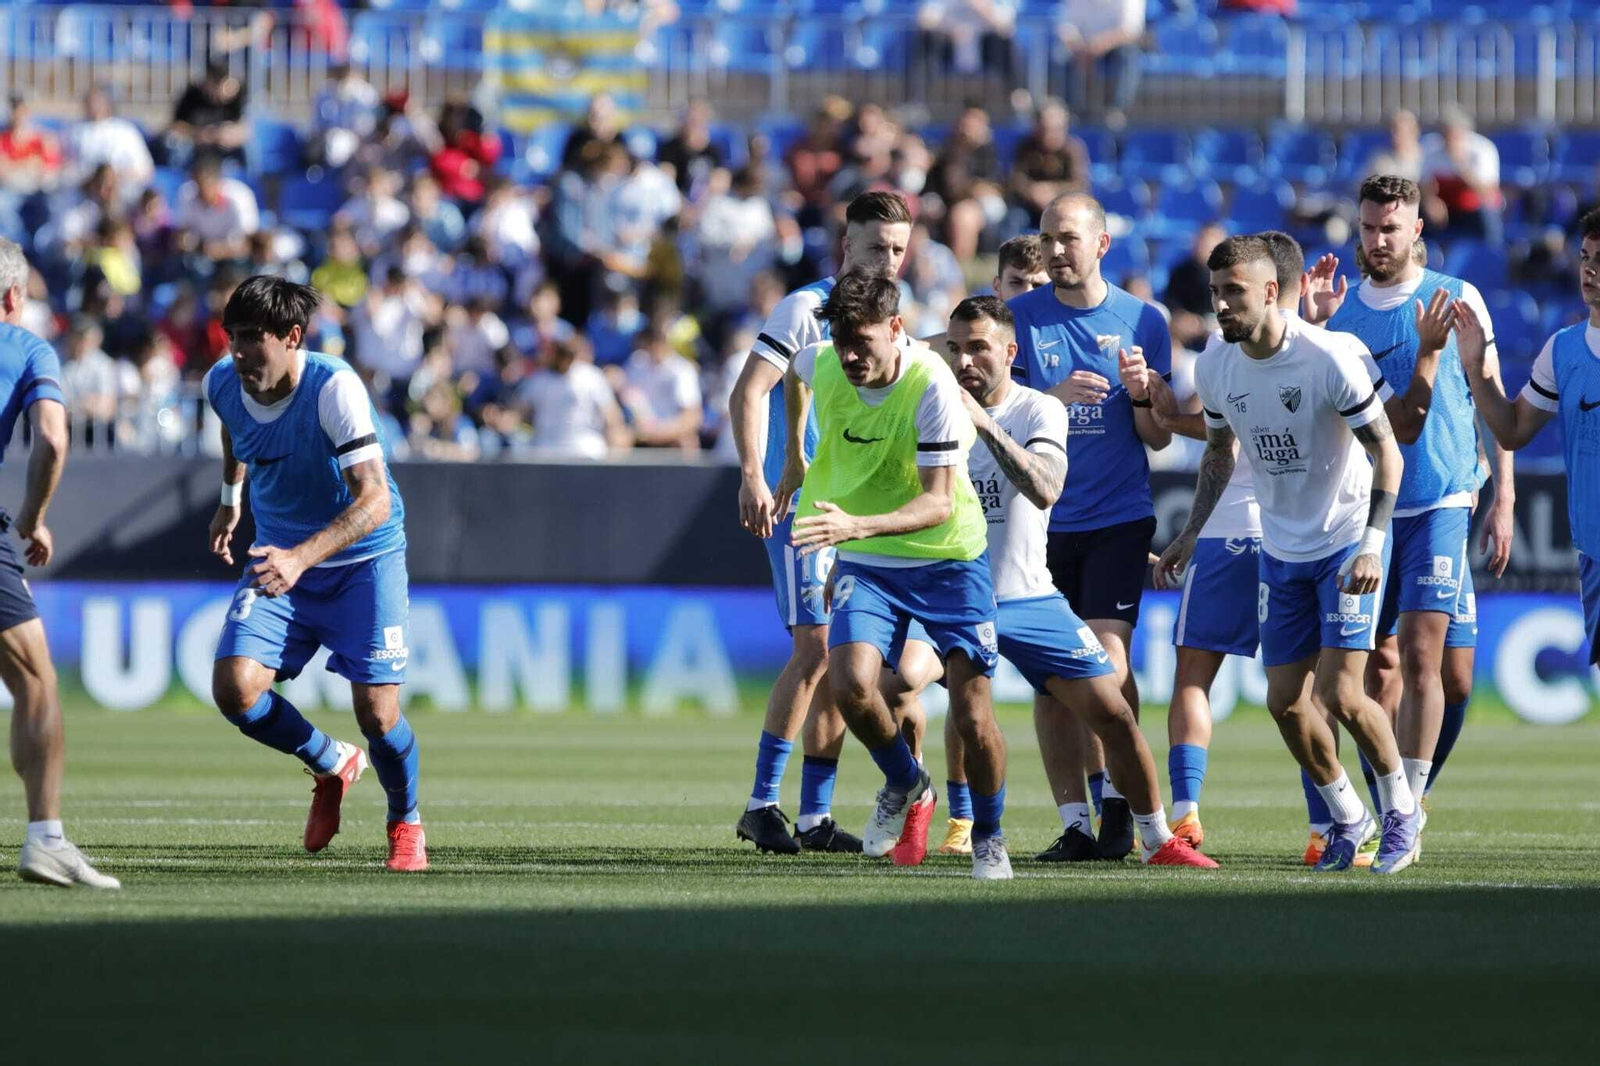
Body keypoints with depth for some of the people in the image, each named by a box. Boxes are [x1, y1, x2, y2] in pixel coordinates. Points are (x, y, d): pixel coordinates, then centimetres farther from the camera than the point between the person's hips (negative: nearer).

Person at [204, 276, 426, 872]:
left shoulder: (335, 388, -27)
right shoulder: (222, 384, -9)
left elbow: (374, 501, -35)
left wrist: (301, 557, -47)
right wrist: (230, 499, 26)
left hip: (362, 560, -5)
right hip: (278, 560, 5)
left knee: (377, 712, -12)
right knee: (234, 689, -17)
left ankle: (405, 822, 21)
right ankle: (331, 766, 13)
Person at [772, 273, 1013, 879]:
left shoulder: (933, 387, -24)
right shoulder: (822, 364, -10)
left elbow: (940, 503, -28)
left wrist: (858, 525, -41)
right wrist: (795, 459, 24)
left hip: (948, 559, -3)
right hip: (866, 563, 3)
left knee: (972, 711, -10)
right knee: (849, 683, -21)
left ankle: (988, 836, 15)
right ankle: (904, 784, 8)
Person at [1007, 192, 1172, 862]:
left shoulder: (1142, 322, 4)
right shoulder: (1019, 317, 3)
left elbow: (1158, 438, 8)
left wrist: (1141, 395, -13)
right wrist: (1054, 398, -18)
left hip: (1118, 518, -1)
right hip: (1039, 521, 1)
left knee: (1108, 657, -13)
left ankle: (1117, 805, -5)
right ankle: (1073, 820, 5)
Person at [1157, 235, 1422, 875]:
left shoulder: (1329, 359, -21)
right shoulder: (1215, 371, -3)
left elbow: (1386, 452, -15)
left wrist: (1371, 545, -23)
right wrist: (1190, 535, 11)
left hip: (1348, 543, -6)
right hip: (1280, 552, 6)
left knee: (1339, 694, -15)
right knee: (1285, 702, 3)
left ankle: (1401, 809, 7)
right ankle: (1348, 818, 23)